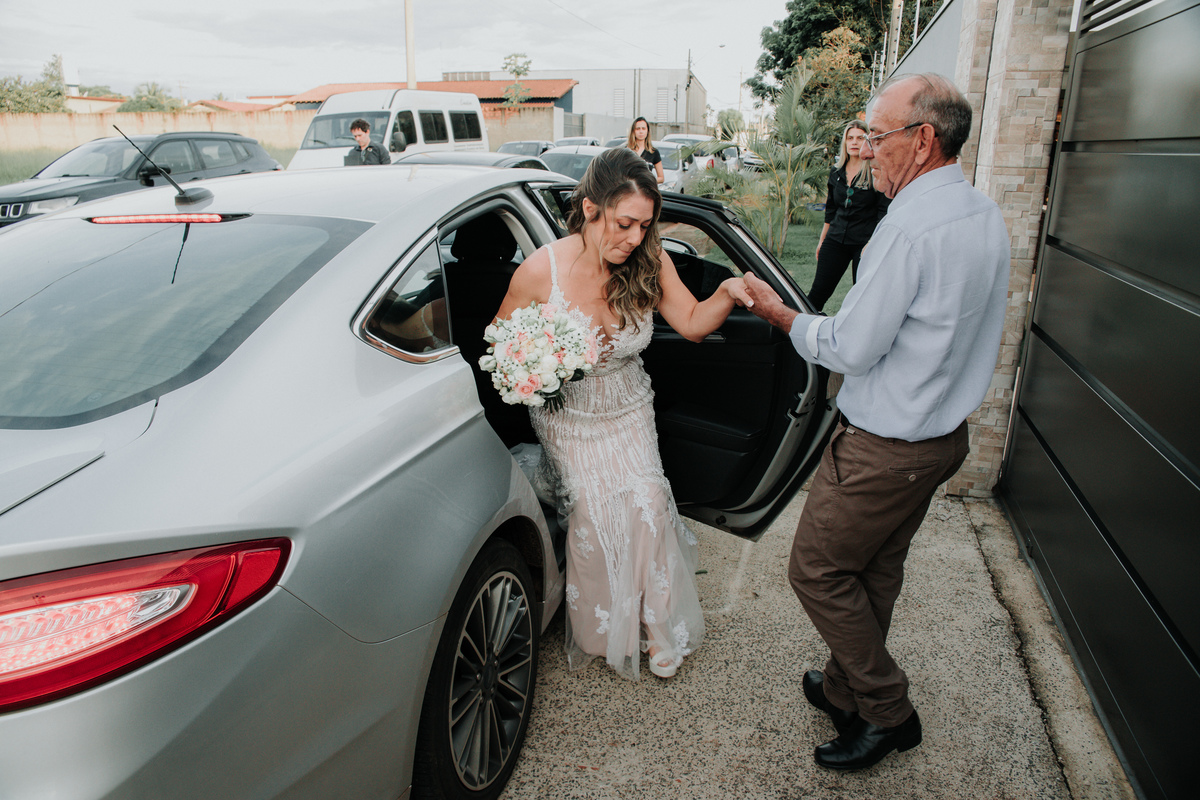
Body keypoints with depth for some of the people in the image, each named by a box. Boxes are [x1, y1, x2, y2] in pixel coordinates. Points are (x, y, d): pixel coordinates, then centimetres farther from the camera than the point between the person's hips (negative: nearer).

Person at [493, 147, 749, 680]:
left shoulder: (649, 262, -13)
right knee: (592, 514, -13)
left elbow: (692, 323, -4)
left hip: (629, 415, 2)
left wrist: (726, 294, -24)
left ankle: (656, 625, 13)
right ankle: (601, 634, 15)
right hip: (568, 420, -2)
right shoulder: (541, 271, -20)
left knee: (647, 502, -12)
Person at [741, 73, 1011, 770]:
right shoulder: (987, 216, 7)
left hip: (886, 446, -9)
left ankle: (890, 712, 20)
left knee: (819, 572, 6)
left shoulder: (911, 228, -24)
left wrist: (781, 315, -5)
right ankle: (846, 689, 36)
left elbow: (852, 349, -20)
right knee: (876, 572, 20)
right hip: (945, 432, 9)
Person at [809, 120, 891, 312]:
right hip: (835, 239, 4)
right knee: (818, 291, 1)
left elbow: (884, 212, -6)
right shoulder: (836, 172, 11)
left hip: (864, 242, -4)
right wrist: (822, 240, 19)